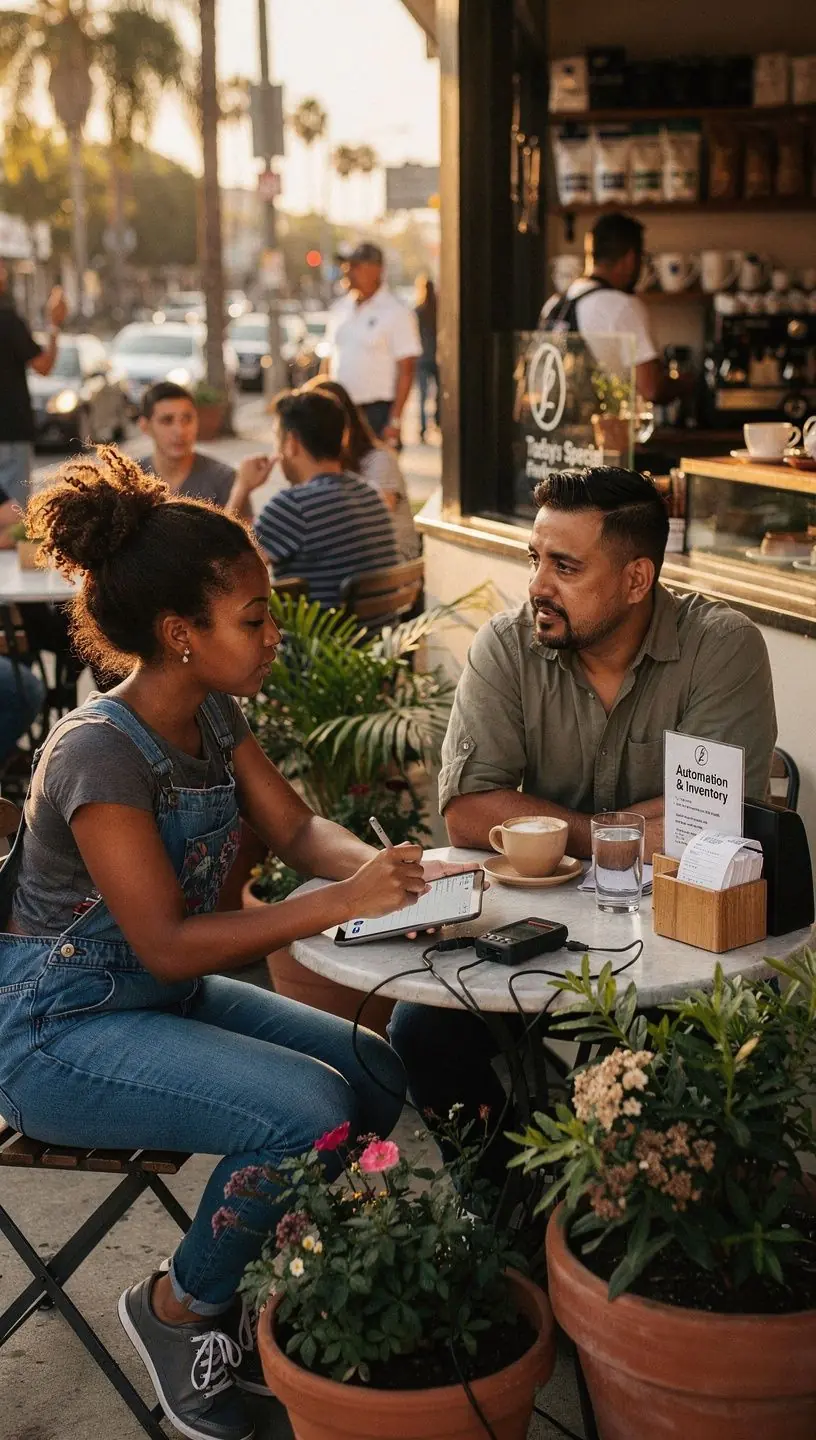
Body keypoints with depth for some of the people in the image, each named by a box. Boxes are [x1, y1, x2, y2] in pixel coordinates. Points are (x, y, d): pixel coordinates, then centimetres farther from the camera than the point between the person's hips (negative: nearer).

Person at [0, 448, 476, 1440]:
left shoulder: (213, 716, 0)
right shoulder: (99, 752, -26)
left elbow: (297, 829, 8)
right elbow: (169, 945, -26)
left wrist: (386, 867, -13)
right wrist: (341, 904, -29)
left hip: (167, 1000, 9)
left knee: (374, 1072, -3)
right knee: (306, 1109, -25)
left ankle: (262, 1294, 14)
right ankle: (178, 1310, 1)